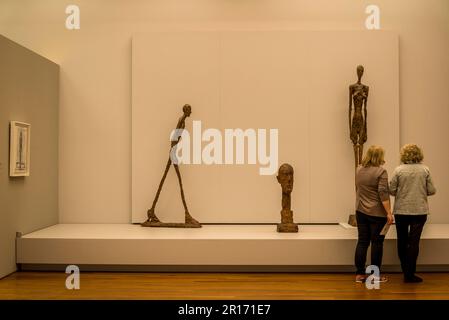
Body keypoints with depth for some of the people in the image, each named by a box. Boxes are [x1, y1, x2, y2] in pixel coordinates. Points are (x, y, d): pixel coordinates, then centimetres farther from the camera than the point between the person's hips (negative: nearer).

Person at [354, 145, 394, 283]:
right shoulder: (381, 171, -11)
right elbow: (383, 193, -18)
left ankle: (360, 274, 10)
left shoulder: (359, 170, 9)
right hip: (377, 213, -6)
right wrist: (389, 213, -16)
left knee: (362, 242, 8)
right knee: (377, 243, 3)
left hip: (361, 211, 6)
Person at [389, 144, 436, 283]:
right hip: (419, 210, 0)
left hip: (401, 210, 0)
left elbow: (392, 190, -6)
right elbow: (431, 191, -2)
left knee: (402, 241, 14)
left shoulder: (398, 170, -6)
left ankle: (406, 271, 23)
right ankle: (410, 274, 5)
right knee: (414, 242, 3)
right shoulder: (425, 170, -3)